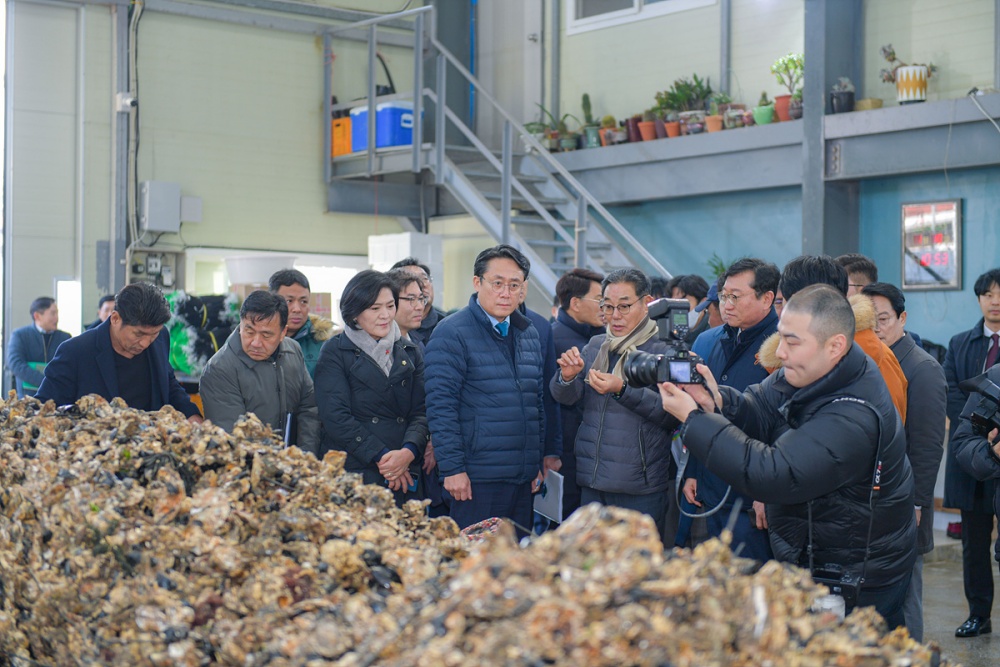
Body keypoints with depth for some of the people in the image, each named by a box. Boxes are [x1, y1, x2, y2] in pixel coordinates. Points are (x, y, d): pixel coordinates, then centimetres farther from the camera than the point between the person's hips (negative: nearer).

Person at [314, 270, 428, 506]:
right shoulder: (335, 352, 2)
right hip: (351, 476, -3)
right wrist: (380, 457, -13)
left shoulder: (409, 353, 15)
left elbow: (421, 412, 8)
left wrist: (409, 451, -12)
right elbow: (335, 416, -7)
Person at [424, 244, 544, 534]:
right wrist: (452, 468, -15)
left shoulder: (529, 334, 15)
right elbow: (440, 406, -11)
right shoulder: (452, 332, -7)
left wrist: (538, 463, 16)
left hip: (523, 478, 7)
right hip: (477, 478, -6)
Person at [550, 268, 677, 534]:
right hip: (592, 482, 5)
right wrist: (568, 377, -17)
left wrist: (622, 390, -23)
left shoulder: (664, 350, -4)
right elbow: (566, 397, 5)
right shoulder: (595, 346, 13)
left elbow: (671, 414, -14)